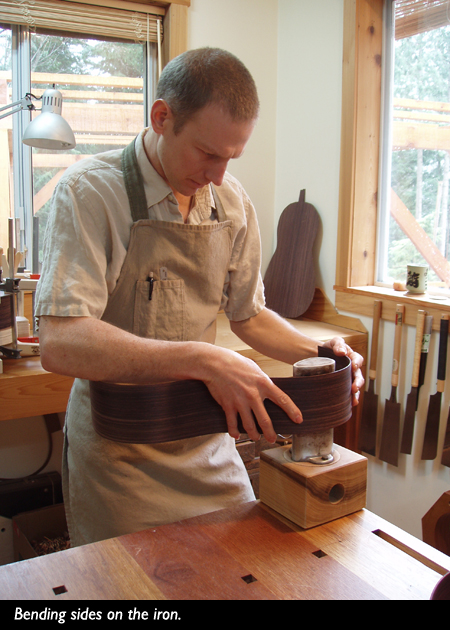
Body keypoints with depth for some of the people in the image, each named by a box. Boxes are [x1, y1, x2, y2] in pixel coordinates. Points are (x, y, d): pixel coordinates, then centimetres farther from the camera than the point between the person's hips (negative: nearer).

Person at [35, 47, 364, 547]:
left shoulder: (232, 202, 0)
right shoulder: (88, 192, -17)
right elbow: (60, 344, -29)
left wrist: (316, 351, -5)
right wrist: (204, 360, -36)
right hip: (118, 453, -4)